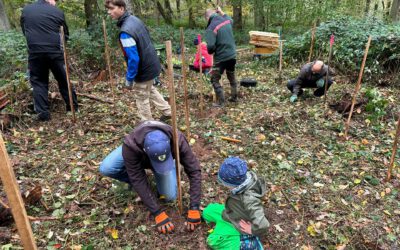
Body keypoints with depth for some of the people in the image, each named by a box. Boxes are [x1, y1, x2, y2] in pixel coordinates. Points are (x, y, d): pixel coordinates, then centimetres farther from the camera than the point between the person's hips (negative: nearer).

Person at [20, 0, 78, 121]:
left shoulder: (25, 10, 9)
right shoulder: (57, 11, 1)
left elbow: (24, 30, 19)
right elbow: (65, 33, 9)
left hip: (35, 52, 1)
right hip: (55, 51, -1)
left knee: (38, 82, 8)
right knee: (63, 79, 11)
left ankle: (42, 113, 5)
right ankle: (73, 106, 21)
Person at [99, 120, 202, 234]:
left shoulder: (177, 140, -41)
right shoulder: (130, 146, -43)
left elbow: (194, 171, -34)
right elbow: (138, 180, -36)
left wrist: (194, 208, -38)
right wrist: (158, 213, -35)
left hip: (161, 153, 1)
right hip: (137, 154, 0)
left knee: (170, 196, -18)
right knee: (105, 169, -26)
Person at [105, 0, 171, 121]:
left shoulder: (125, 32, -28)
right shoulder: (134, 19, 0)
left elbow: (133, 59, -29)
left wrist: (129, 79, -18)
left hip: (144, 71, -9)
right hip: (152, 64, 9)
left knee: (142, 98, 10)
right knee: (150, 89, 29)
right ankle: (167, 112, 39)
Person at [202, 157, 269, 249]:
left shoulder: (249, 199, -44)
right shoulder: (247, 176, -22)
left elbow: (262, 224, -47)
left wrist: (251, 230, -25)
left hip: (238, 223, -8)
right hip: (231, 213, 8)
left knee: (213, 241, -11)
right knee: (207, 212, 12)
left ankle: (243, 241, 4)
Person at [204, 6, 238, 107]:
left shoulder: (211, 28, -18)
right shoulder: (226, 20, 3)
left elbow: (211, 46, -26)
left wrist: (210, 51, -4)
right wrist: (221, 12, 33)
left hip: (221, 58, -7)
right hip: (232, 55, 7)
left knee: (215, 79, 7)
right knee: (232, 77, 24)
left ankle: (221, 102, 6)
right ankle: (234, 97, 35)